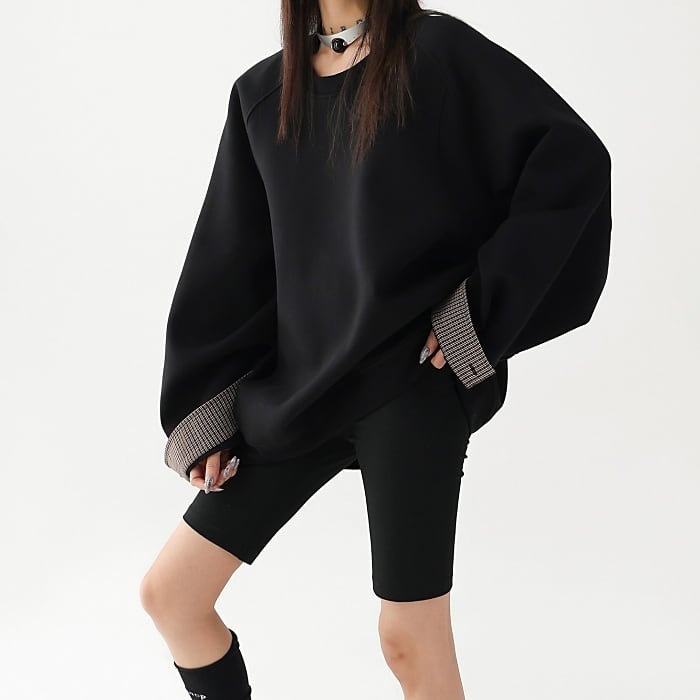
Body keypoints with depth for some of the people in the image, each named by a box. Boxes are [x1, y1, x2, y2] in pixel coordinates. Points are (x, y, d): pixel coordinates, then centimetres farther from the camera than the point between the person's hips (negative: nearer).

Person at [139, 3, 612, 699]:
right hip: (300, 385, 5)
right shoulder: (262, 92, 11)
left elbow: (574, 160, -7)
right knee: (167, 593, 6)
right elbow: (228, 259, 10)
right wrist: (203, 416, 6)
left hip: (409, 378, -5)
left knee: (410, 639, -1)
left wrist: (482, 306, -11)